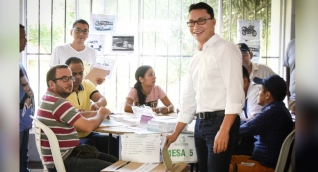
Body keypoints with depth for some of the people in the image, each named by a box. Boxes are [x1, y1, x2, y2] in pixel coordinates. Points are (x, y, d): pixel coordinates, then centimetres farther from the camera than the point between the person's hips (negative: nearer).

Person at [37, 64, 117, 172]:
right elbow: (88, 126, -24)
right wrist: (101, 114, -3)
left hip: (66, 154, 11)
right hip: (62, 162, -11)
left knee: (113, 160, 13)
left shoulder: (50, 98, 11)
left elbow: (74, 115, 22)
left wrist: (95, 113, 7)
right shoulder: (58, 103, -22)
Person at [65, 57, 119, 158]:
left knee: (113, 142, -19)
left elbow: (103, 100, -4)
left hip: (87, 133, 5)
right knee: (88, 145, -34)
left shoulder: (87, 84, 11)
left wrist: (97, 104, -28)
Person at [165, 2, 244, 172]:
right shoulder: (195, 59, 16)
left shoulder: (226, 49, -8)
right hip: (201, 123, 8)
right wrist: (175, 134, 21)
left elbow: (235, 92, -17)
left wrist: (224, 130, -25)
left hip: (221, 122, -8)